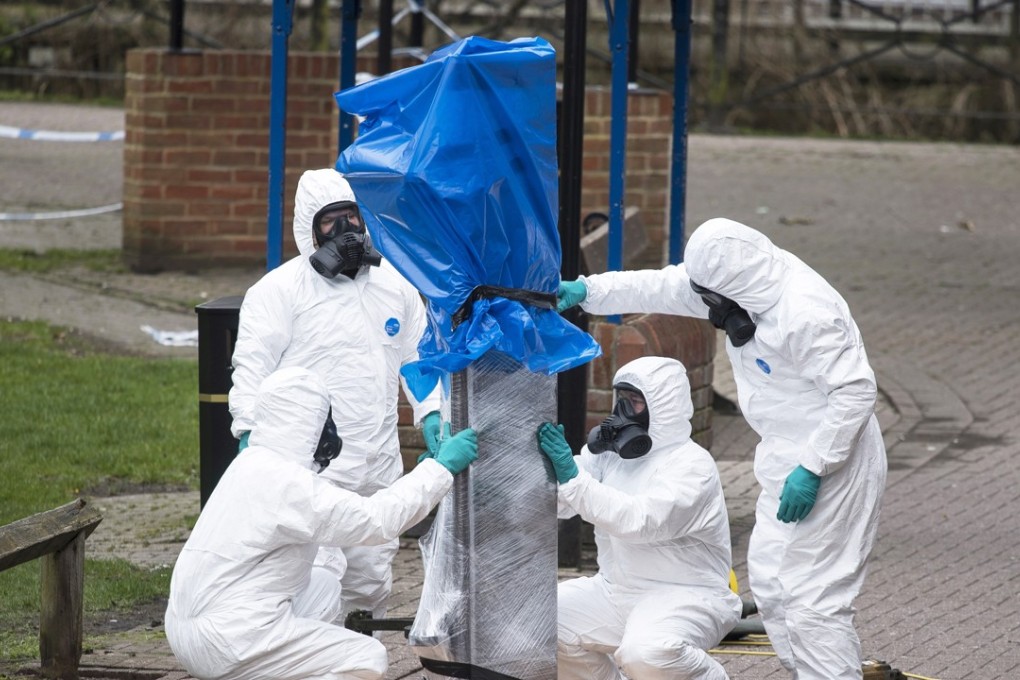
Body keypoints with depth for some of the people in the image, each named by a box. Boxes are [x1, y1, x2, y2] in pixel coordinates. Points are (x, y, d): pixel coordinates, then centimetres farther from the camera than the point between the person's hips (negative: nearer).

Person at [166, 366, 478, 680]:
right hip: (225, 640, -10)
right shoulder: (284, 482, -18)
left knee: (323, 585, 24)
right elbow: (376, 519, -18)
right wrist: (440, 467, -8)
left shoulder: (256, 464, 12)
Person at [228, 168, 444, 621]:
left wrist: (431, 413, 9)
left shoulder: (394, 284, 14)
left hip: (378, 468, 6)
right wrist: (250, 430, -19)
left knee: (371, 579, 13)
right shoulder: (280, 289, -3)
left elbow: (419, 356, 23)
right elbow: (252, 365, -7)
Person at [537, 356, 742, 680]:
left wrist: (572, 479, -33)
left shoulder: (691, 464, -14)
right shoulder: (610, 452, 7)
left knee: (646, 654, -36)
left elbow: (640, 521, -29)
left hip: (684, 597, -7)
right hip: (616, 591, 7)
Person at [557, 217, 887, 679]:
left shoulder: (805, 313, -27)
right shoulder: (748, 284, 1)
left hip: (830, 460, -10)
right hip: (790, 458, 10)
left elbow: (855, 390, -28)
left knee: (811, 597, -10)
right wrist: (587, 290, 0)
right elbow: (659, 288, 8)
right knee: (770, 582, 14)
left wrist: (813, 469, -27)